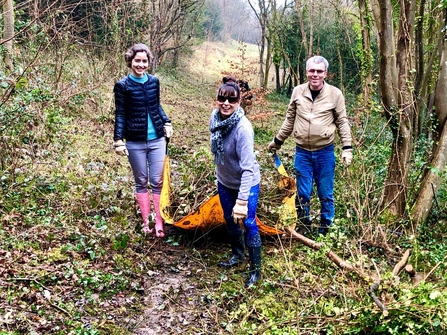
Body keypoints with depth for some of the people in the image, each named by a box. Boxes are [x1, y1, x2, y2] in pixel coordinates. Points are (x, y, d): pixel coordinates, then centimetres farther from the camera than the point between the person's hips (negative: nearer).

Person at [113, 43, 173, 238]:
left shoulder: (154, 81, 2)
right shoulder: (122, 86, -8)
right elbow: (120, 114, -7)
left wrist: (166, 123, 6)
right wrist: (118, 140, -11)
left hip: (157, 140, 3)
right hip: (135, 142, -3)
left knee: (157, 182, 5)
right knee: (141, 182, 9)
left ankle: (159, 223, 13)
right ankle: (146, 222, 19)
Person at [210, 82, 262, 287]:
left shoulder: (243, 128, -32)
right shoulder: (215, 118, -13)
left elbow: (247, 168, -34)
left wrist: (242, 200, -37)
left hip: (247, 184, -6)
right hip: (224, 182, 6)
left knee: (248, 223, -2)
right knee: (230, 219, 20)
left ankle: (255, 270, 16)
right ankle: (237, 255, 44)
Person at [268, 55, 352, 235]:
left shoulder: (335, 94, -5)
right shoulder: (298, 91, 0)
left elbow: (342, 122, 2)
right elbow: (290, 119, 12)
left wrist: (347, 148, -4)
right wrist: (277, 141, 17)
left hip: (325, 152, -1)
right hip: (302, 152, 2)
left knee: (326, 194, 9)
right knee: (303, 194, 8)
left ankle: (325, 228, 25)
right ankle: (303, 226, 26)